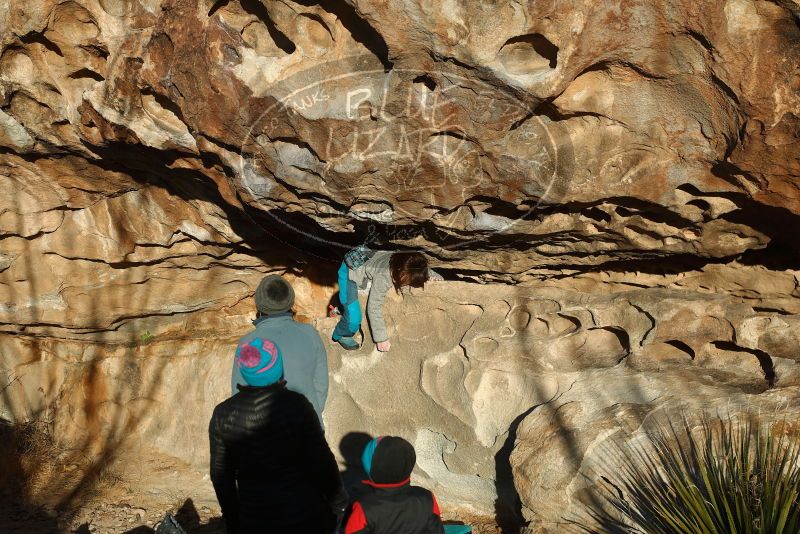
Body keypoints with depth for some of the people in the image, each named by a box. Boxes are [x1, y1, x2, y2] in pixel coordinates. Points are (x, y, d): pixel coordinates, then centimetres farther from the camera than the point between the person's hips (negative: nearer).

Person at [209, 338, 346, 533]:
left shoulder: (223, 414, -11)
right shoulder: (296, 405, -19)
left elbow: (221, 474, -2)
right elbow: (321, 461, -14)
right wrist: (338, 503, 2)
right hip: (304, 517, -2)